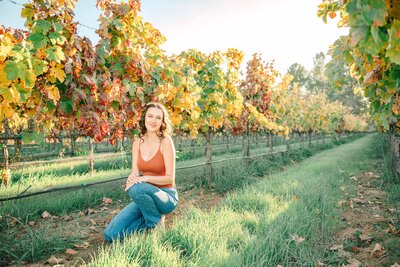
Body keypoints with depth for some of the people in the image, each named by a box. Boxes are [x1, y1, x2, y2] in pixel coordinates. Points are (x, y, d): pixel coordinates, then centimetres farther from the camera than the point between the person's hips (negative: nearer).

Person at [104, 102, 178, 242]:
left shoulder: (165, 141, -13)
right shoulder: (137, 143, 3)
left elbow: (170, 178, -14)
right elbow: (135, 173, -2)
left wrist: (145, 178, -29)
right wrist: (131, 179, -26)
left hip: (166, 196, -4)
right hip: (145, 197, 4)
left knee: (137, 188, -36)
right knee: (111, 234, -11)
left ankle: (155, 224, -8)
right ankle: (147, 222, 12)